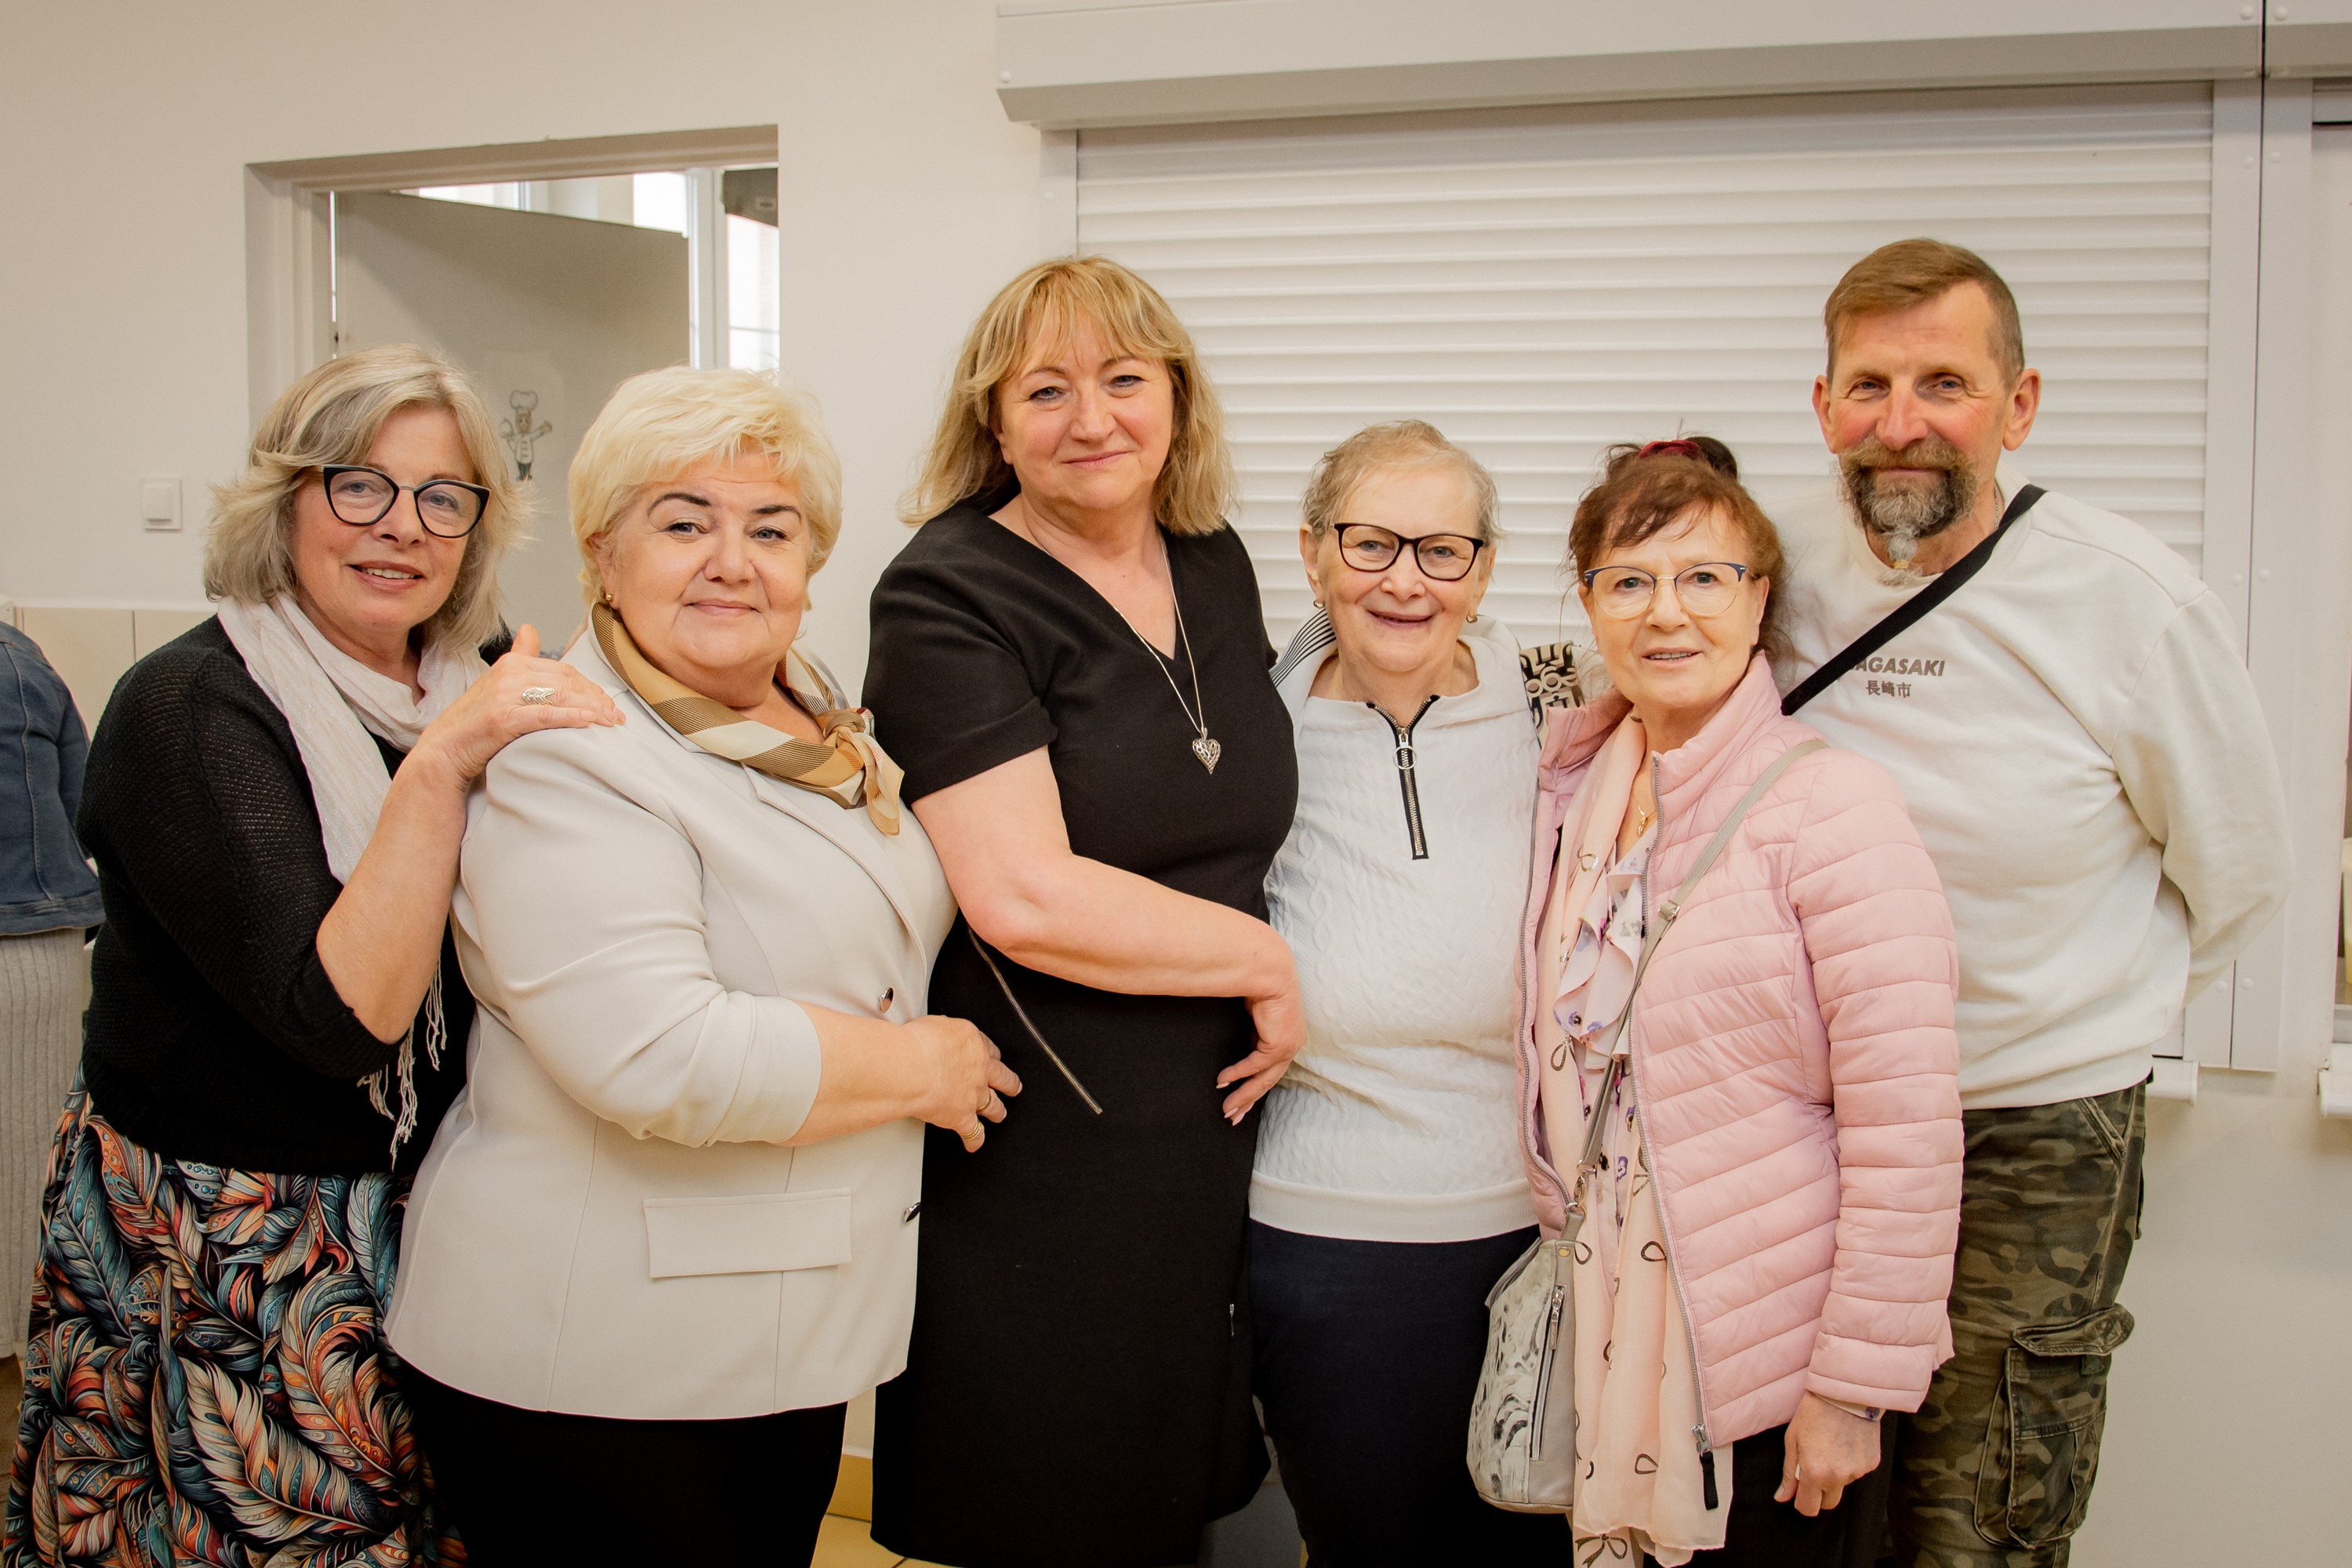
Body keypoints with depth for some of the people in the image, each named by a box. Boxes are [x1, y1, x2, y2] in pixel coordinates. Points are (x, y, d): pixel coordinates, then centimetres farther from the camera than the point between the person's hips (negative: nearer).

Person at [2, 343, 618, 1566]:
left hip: (412, 1224, 6)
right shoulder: (191, 704, -16)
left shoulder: (468, 697, 4)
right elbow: (342, 1015, -27)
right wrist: (434, 765, -32)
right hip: (215, 1265, -6)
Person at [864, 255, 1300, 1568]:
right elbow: (1024, 896, -22)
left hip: (1210, 1120, 6)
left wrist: (1272, 1014, 9)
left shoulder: (1215, 566, 8)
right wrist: (1265, 962, -11)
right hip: (1033, 1164, -6)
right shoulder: (948, 597, -12)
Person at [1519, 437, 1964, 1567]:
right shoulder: (1576, 785, 3)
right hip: (1613, 1336, 5)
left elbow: (1907, 1135, -17)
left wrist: (1855, 1389, -15)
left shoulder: (1830, 808, -16)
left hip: (1774, 1372, -5)